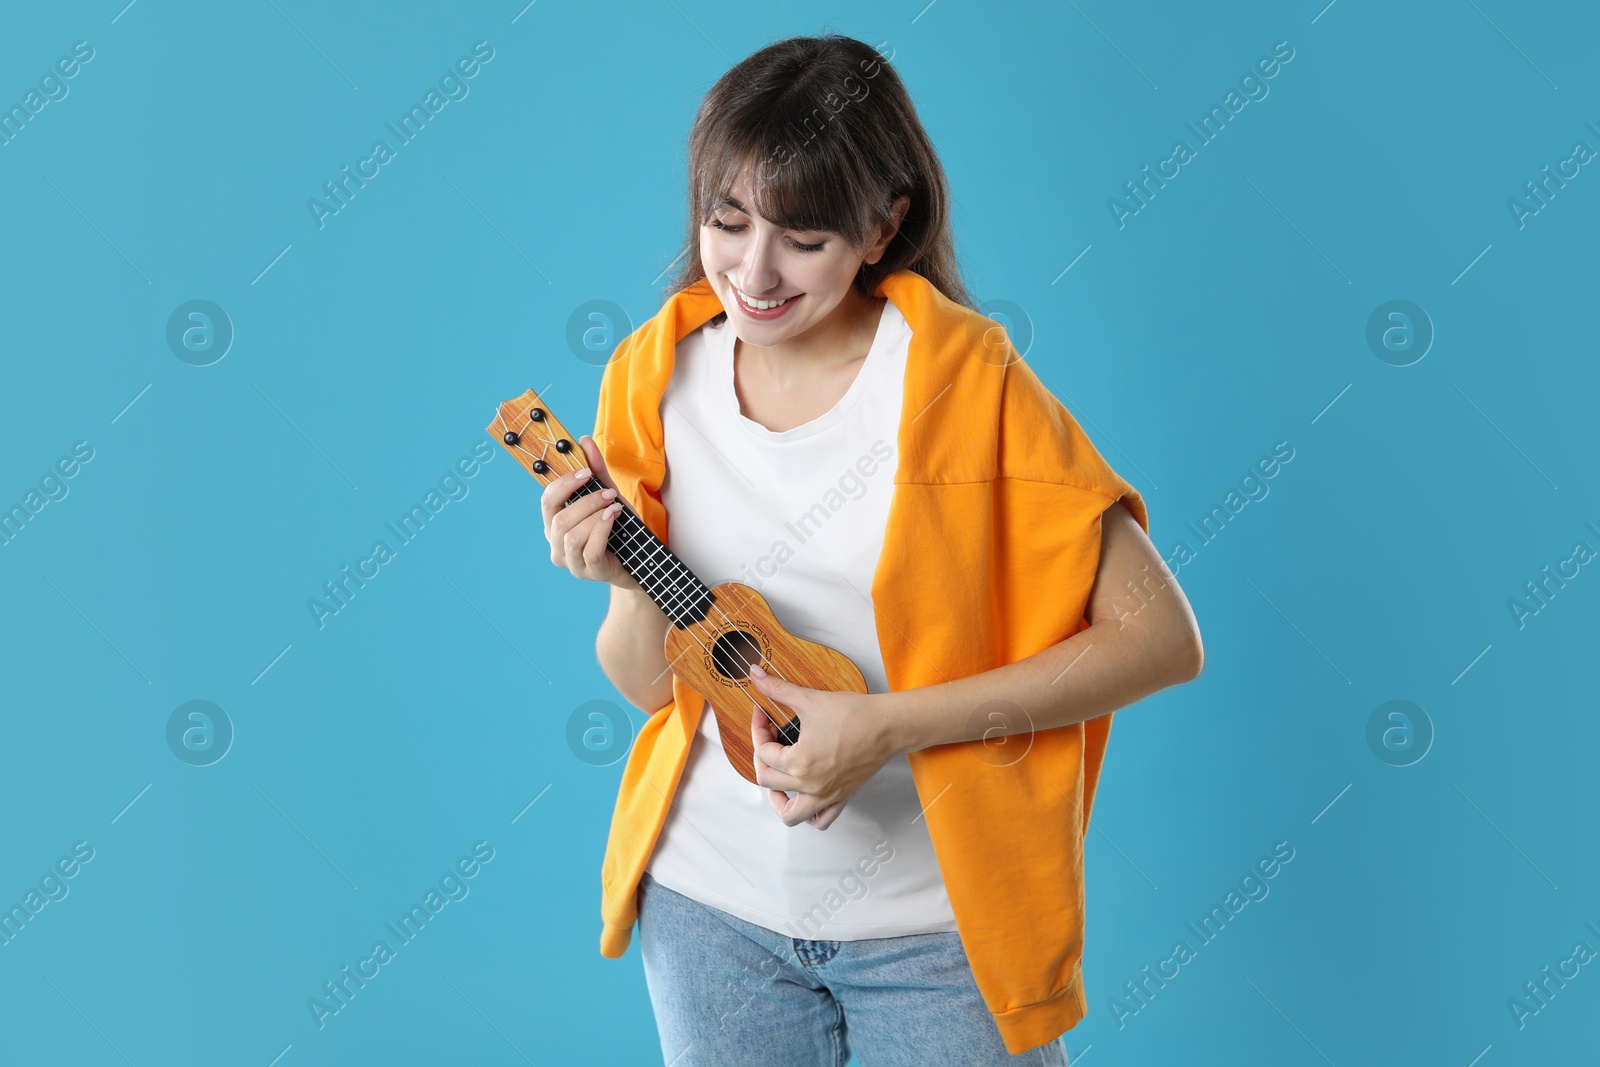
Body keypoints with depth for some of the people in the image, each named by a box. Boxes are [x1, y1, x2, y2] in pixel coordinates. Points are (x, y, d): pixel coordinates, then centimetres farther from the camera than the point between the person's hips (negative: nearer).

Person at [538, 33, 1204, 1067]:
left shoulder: (959, 376, -15)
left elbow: (1161, 639, -17)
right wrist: (632, 581, -18)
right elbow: (650, 683, 3)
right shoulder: (658, 374, -2)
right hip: (709, 902, 4)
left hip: (936, 927, -3)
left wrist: (889, 724, -21)